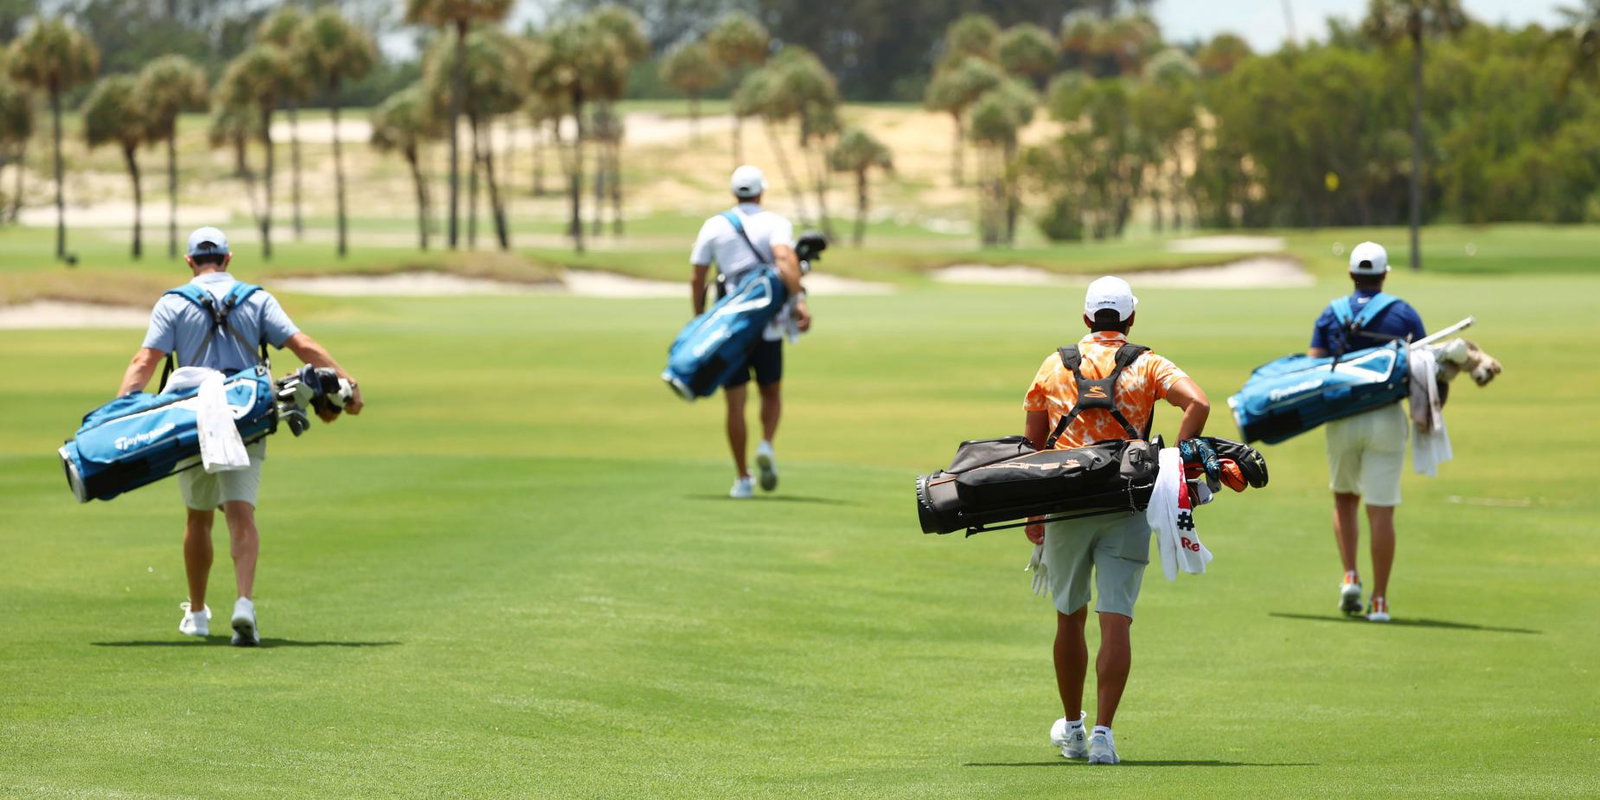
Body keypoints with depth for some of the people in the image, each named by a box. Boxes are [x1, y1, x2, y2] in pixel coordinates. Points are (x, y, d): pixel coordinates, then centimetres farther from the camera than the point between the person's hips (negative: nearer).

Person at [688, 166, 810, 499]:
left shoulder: (714, 227, 5)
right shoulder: (776, 223, 0)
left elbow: (697, 280, 5)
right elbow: (785, 259, -21)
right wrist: (799, 301, -28)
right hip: (767, 326, -1)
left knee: (735, 403, 5)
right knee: (771, 393, 17)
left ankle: (742, 478, 3)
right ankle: (766, 445, -9)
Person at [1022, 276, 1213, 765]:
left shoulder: (1055, 367, 11)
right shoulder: (1147, 366, 5)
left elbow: (1033, 444, 11)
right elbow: (1198, 404, -13)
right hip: (1126, 505, -2)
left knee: (1070, 617, 15)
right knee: (1115, 622, -5)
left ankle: (1072, 728, 26)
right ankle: (1103, 733, -14)